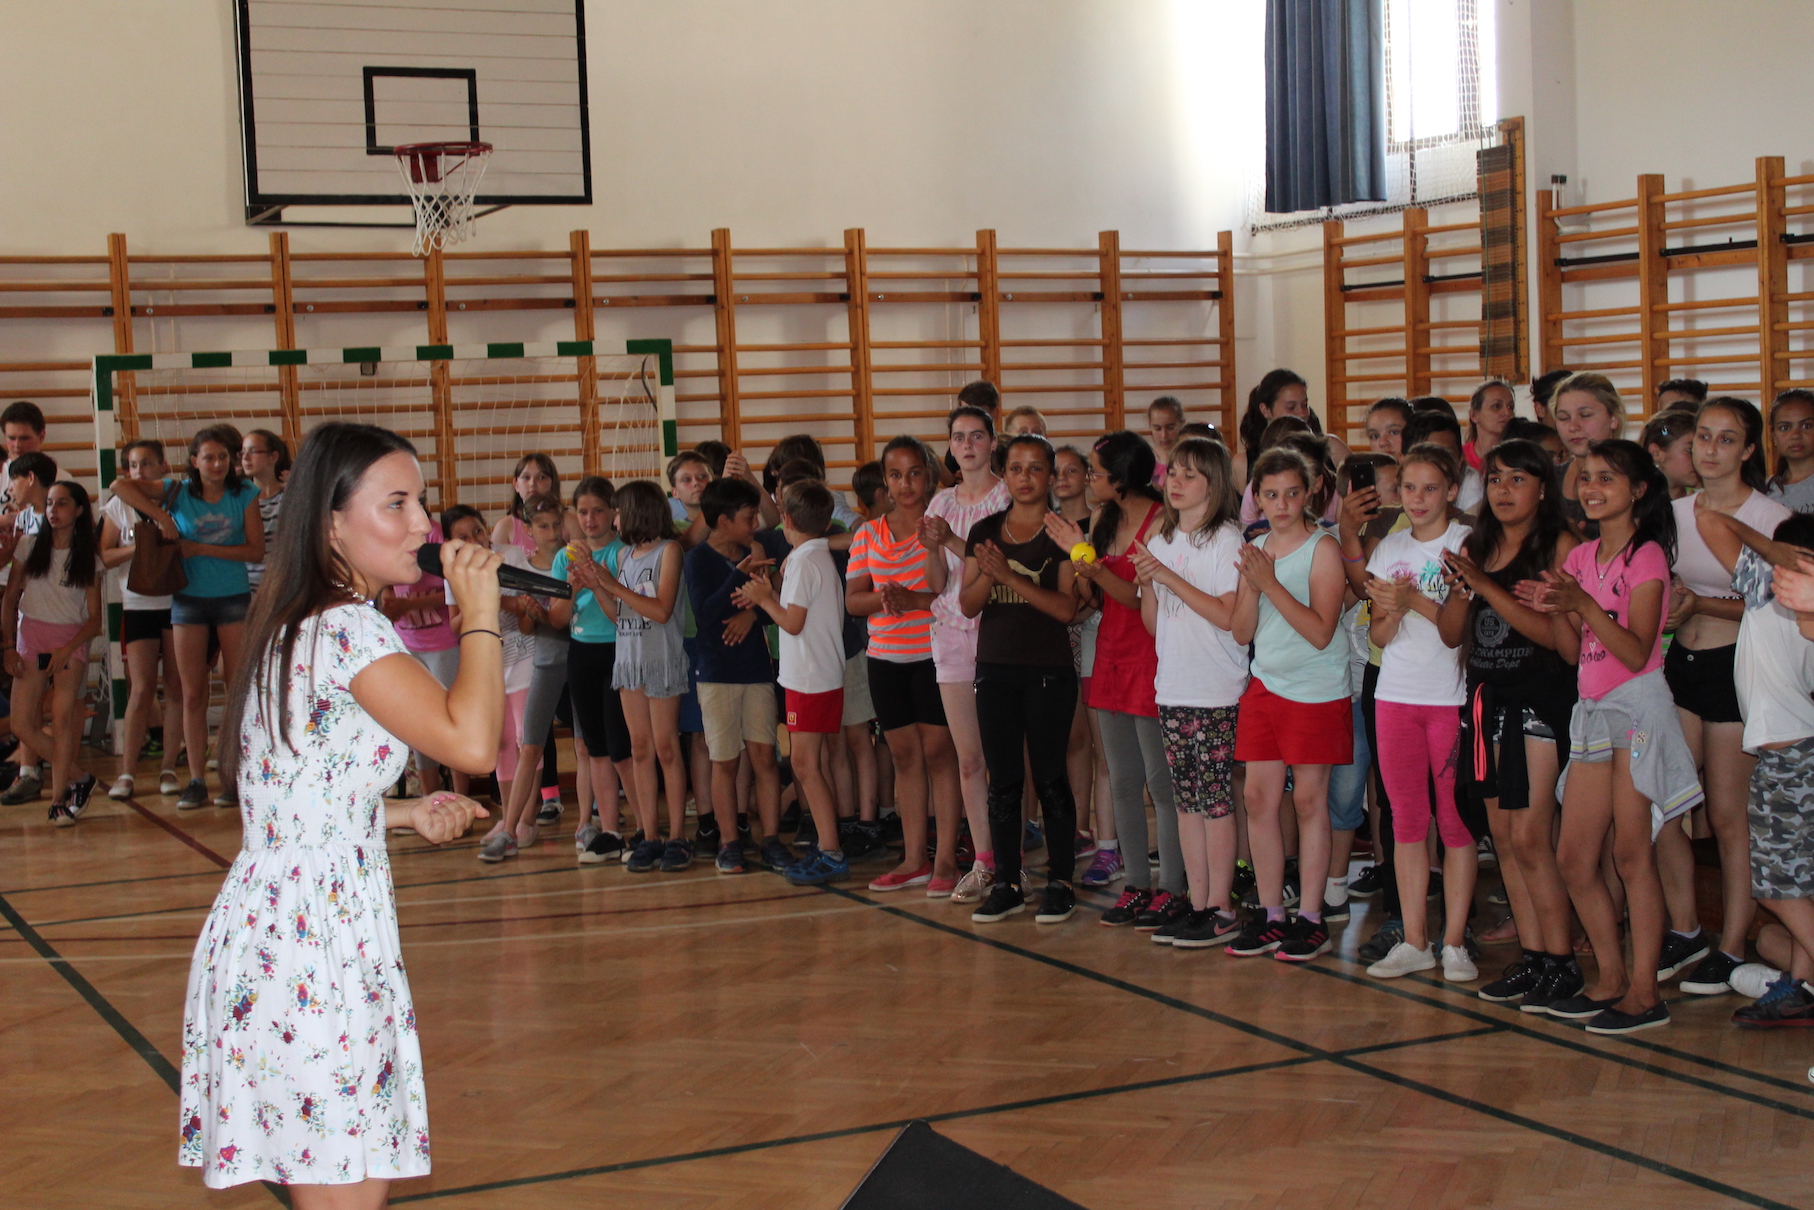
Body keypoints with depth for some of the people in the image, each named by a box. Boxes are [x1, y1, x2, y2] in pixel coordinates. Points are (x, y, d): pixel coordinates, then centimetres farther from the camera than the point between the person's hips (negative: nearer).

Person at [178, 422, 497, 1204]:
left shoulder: (296, 629, 15)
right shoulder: (348, 628, -16)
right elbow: (471, 742, -26)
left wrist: (408, 812, 11)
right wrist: (480, 613, -14)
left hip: (273, 935, 10)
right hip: (314, 951, -10)